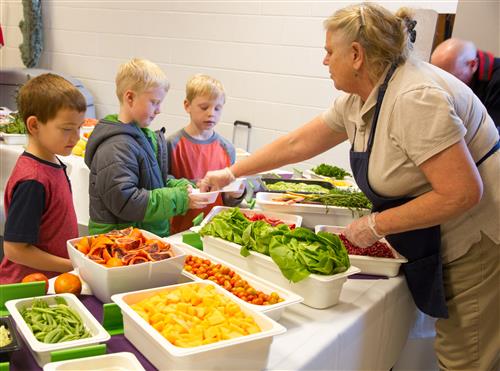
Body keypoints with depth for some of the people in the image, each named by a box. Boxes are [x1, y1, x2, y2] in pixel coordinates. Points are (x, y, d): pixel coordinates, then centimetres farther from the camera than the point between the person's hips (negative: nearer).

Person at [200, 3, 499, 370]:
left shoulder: (415, 98, -26)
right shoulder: (357, 100, 3)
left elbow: (463, 193, -28)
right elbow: (298, 143, 13)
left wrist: (375, 225, -20)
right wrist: (231, 172, 17)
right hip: (441, 245, 8)